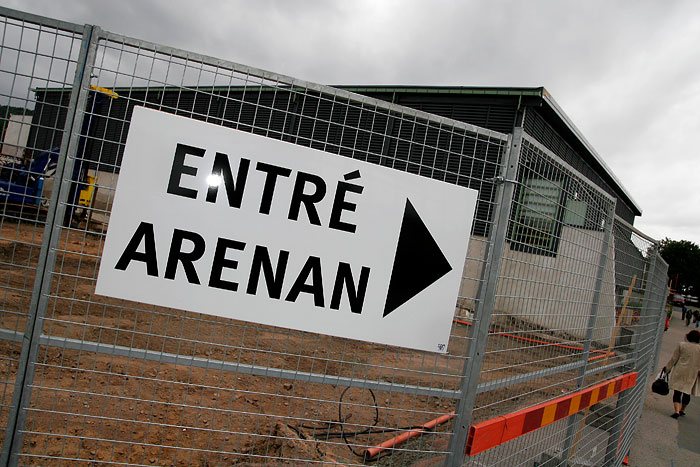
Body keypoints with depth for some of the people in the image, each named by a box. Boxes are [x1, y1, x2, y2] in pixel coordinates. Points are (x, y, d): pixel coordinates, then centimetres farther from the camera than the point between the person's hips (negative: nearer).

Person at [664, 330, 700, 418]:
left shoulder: (681, 345, -4)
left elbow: (674, 359, 0)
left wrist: (667, 368, 9)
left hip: (680, 372, -2)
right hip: (693, 375, 2)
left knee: (677, 392, -1)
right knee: (687, 393, 16)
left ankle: (676, 411, -14)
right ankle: (682, 410, 29)